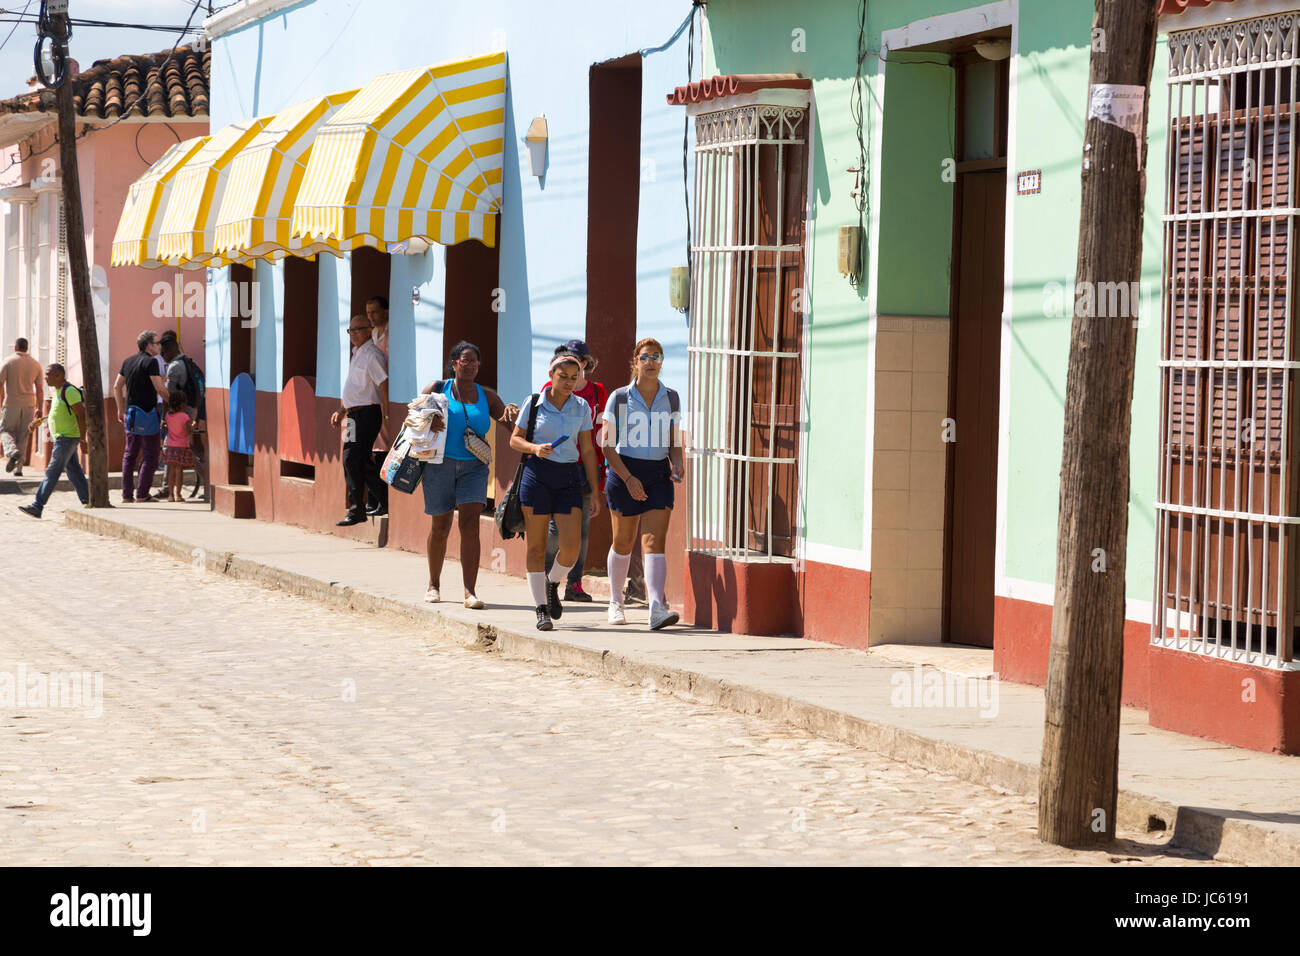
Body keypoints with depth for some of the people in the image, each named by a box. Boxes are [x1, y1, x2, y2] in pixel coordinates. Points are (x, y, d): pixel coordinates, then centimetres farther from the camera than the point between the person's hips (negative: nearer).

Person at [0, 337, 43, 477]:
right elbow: (40, 389, 6)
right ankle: (18, 468, 5)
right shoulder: (35, 364, 5)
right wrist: (39, 409, 12)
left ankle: (12, 452, -19)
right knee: (22, 436, 10)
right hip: (29, 405, 3)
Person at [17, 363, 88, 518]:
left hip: (67, 438, -10)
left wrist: (82, 439, -22)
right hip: (63, 437, 10)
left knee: (53, 472, -10)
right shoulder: (58, 391, 15)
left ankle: (37, 506, -12)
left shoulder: (69, 391, -16)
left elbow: (81, 414, -19)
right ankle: (88, 503, 14)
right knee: (73, 471, 11)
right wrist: (38, 421, 22)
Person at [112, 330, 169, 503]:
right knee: (150, 454, 0)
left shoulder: (128, 362, 11)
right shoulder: (150, 362, -12)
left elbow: (117, 387, 14)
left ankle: (127, 494, 10)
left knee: (130, 454, 12)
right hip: (148, 413, -7)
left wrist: (121, 409, 22)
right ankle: (142, 494, -3)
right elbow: (159, 388, -17)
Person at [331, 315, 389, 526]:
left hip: (367, 413, -10)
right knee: (363, 461, 12)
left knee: (352, 459, -14)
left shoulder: (372, 356, -12)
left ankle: (356, 510, -12)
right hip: (355, 413, 10)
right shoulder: (357, 355, 19)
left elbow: (384, 386, -18)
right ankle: (386, 502, 21)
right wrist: (341, 411, 23)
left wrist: (386, 417, -23)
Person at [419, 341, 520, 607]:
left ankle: (470, 592, -18)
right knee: (440, 527, 6)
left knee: (470, 525, -14)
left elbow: (509, 422, 11)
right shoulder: (438, 388, 6)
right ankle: (434, 585, 27)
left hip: (473, 466, 1)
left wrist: (512, 412, -13)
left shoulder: (486, 396, 12)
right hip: (440, 464, -1)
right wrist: (428, 421, -19)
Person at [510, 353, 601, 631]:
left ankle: (553, 583, 21)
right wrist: (535, 448, -15)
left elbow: (588, 450, 9)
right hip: (537, 475, -2)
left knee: (571, 547, -10)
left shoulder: (581, 408, 6)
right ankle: (541, 610, 7)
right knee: (536, 547, -1)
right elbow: (515, 439, 6)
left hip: (569, 478, 2)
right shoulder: (533, 403, 0)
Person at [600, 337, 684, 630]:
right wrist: (628, 478, -14)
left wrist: (676, 464, -7)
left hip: (658, 475, 1)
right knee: (623, 543, 10)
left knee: (655, 542, -13)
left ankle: (657, 608, -25)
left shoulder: (670, 398, 7)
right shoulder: (619, 398, -2)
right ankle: (615, 602, 32)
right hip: (624, 473, -1)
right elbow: (607, 444, -5)